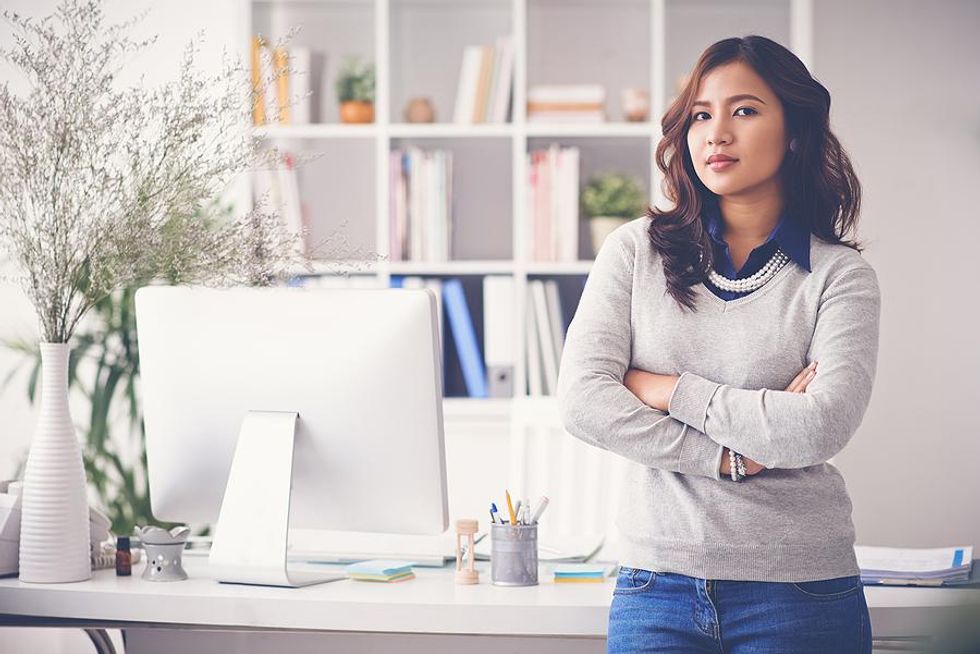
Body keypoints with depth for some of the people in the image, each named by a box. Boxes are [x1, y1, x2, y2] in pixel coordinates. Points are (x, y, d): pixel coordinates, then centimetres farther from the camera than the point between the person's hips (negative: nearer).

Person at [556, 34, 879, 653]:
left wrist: (668, 390, -9)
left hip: (800, 591, -1)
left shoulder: (841, 275, -1)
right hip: (658, 583, 1)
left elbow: (820, 429, -15)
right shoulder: (636, 251, 4)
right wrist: (731, 457, -11)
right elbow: (581, 400, -7)